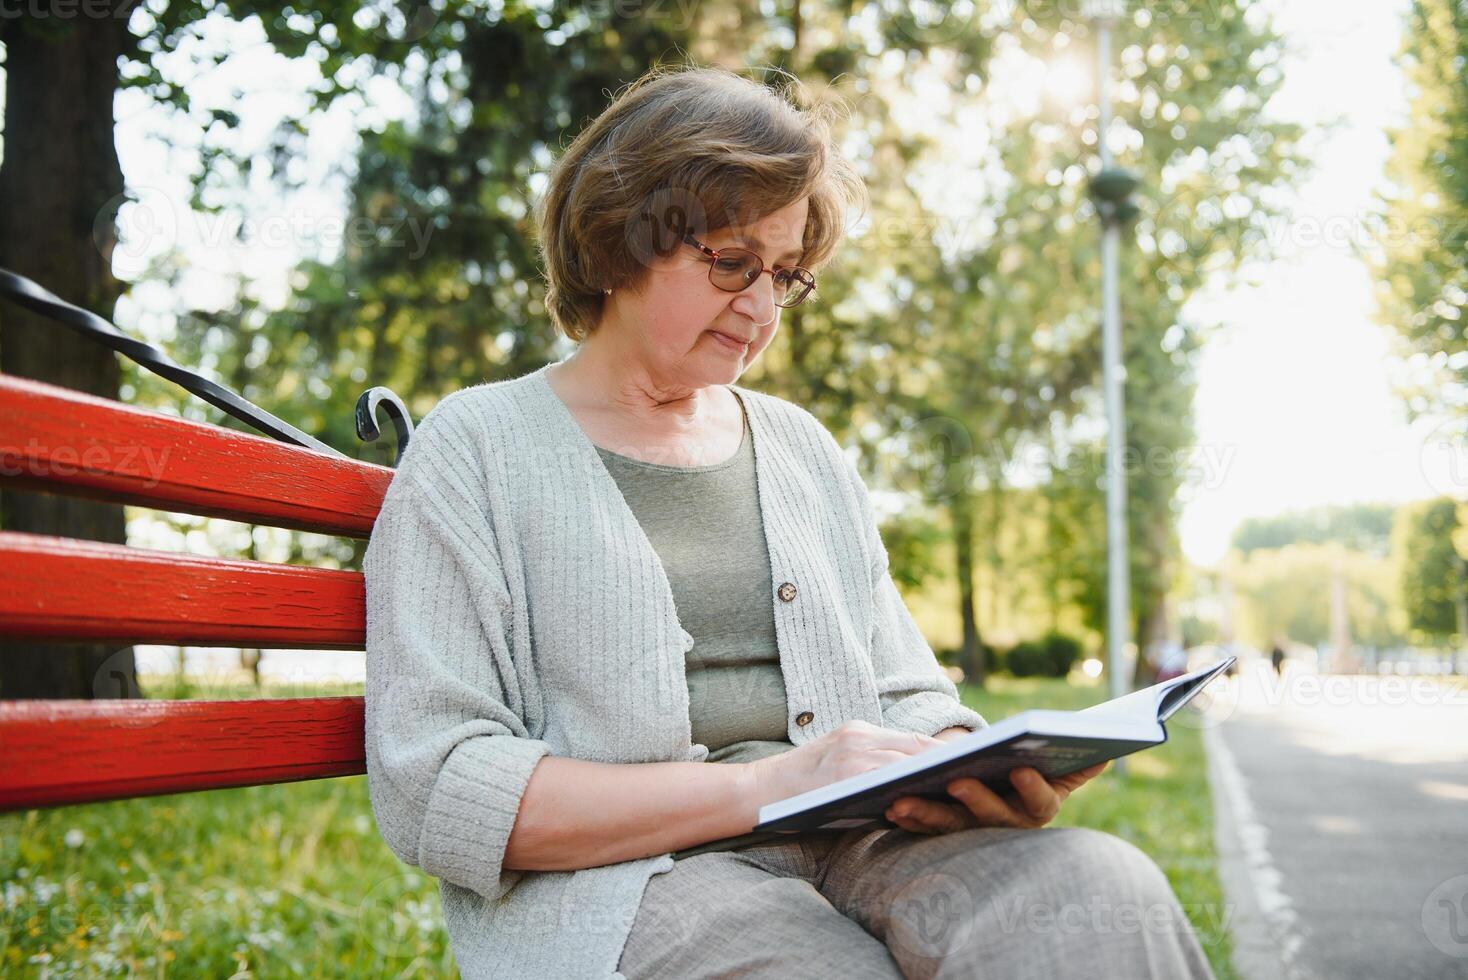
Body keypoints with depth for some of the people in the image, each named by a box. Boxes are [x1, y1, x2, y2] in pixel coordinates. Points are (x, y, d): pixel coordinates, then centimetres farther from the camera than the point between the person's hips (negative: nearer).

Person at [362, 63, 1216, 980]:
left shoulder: (805, 448, 20)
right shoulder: (477, 448, 3)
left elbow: (910, 697, 20)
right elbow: (428, 790, -9)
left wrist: (973, 772, -6)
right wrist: (759, 787, -17)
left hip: (851, 853, 5)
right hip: (617, 882, -5)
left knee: (1106, 888, -26)